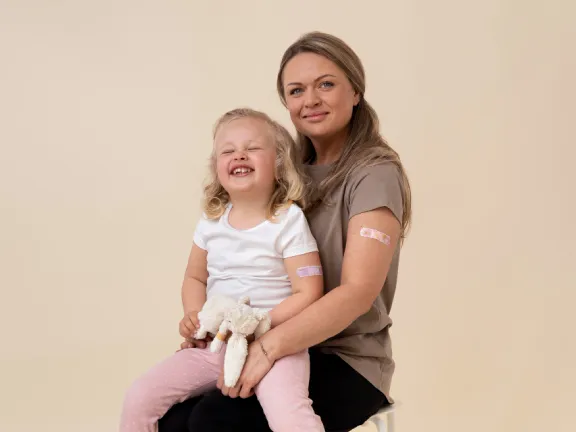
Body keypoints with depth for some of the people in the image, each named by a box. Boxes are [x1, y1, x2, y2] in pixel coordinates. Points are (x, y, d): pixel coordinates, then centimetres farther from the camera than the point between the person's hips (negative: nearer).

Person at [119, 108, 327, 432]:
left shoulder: (288, 221, -8)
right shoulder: (211, 222, 8)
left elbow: (308, 294, -10)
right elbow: (195, 277, 18)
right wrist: (194, 315, -3)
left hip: (273, 344, -5)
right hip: (214, 344, 5)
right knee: (140, 399, -6)